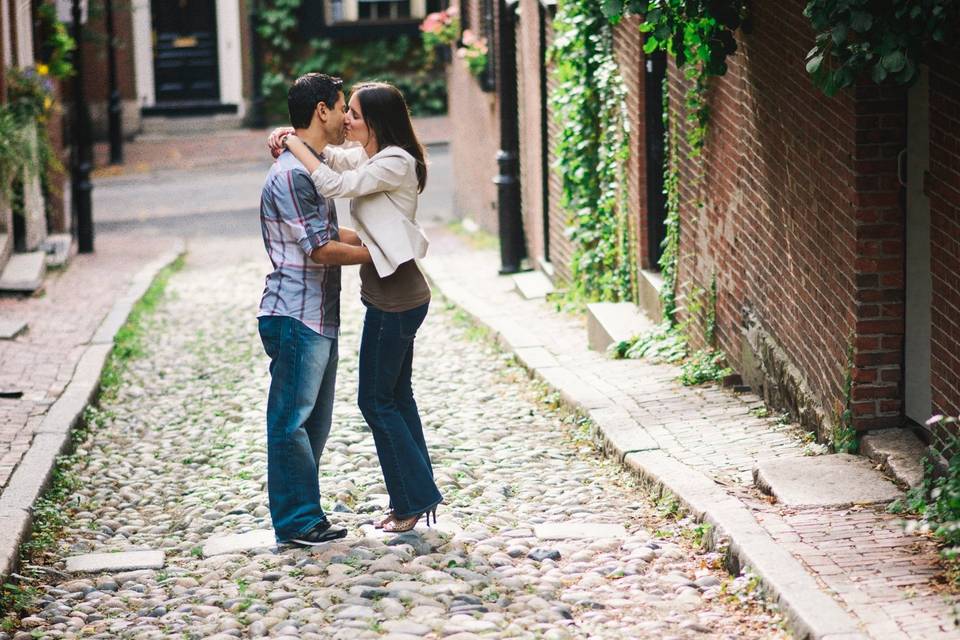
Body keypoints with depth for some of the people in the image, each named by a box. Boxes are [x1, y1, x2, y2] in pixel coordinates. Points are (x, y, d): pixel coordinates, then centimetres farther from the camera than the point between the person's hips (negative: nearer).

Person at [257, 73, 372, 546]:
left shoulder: (312, 168, 16)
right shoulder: (290, 173, -17)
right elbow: (322, 248, -19)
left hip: (318, 316, 11)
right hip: (295, 317, -11)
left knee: (314, 421, 14)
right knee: (292, 420, -4)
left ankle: (306, 514, 20)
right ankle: (296, 521, 1)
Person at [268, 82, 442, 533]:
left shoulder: (395, 163, -19)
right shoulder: (367, 156, 10)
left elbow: (333, 185, -26)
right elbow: (330, 158, 21)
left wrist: (296, 145, -14)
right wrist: (290, 139, 1)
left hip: (394, 299, -10)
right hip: (392, 295, 10)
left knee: (376, 400, -1)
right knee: (396, 396, 15)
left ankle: (414, 498, 6)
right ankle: (415, 495, 22)